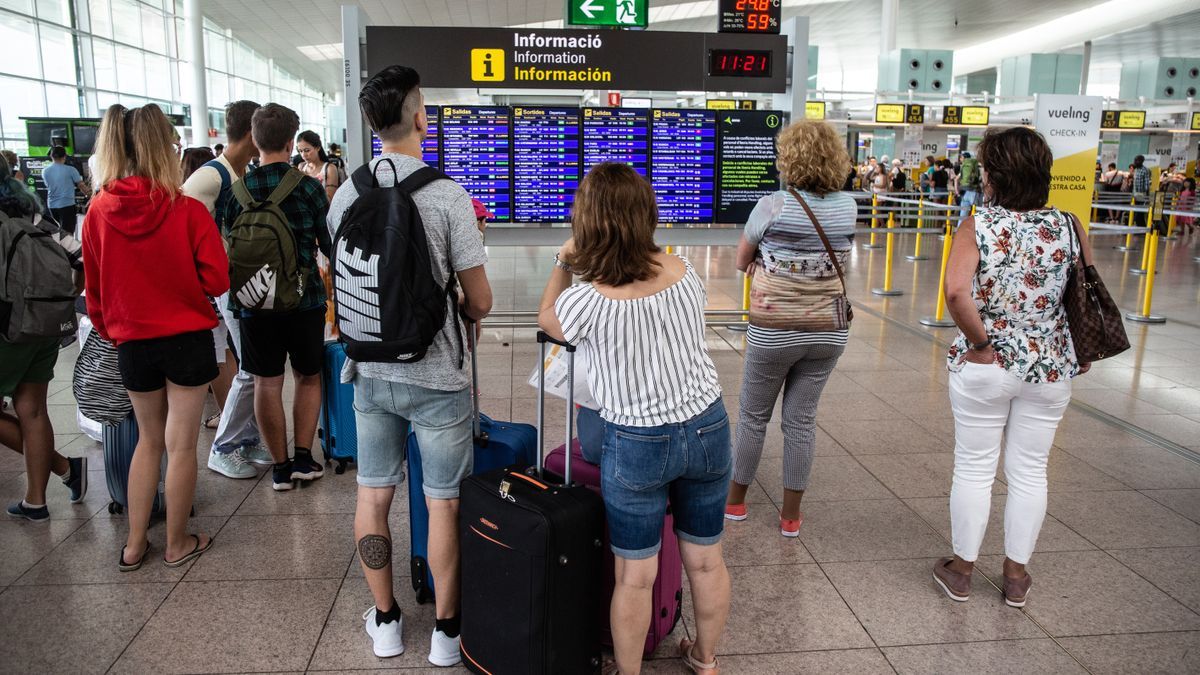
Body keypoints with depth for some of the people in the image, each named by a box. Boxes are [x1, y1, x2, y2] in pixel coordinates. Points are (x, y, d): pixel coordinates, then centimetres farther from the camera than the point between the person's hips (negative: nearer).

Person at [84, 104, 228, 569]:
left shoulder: (98, 212, -4)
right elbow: (216, 280, -12)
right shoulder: (188, 210, -14)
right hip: (188, 339, -3)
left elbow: (94, 290, 4)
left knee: (149, 439, 21)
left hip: (133, 343, 3)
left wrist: (111, 333, 18)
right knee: (181, 445, 8)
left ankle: (135, 545, 25)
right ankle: (178, 544, 21)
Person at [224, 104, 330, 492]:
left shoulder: (236, 189, -4)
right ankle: (303, 457, 12)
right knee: (308, 376, 16)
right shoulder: (308, 187, -9)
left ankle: (280, 466, 16)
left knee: (267, 383, 9)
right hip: (304, 298, -1)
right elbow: (330, 243, -1)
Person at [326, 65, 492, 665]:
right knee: (442, 504, 9)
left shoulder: (345, 194, -1)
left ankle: (385, 621, 30)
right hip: (436, 376, -4)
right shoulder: (447, 195, -15)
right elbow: (480, 303, -11)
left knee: (373, 497, 15)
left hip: (370, 373, 5)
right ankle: (445, 628, 23)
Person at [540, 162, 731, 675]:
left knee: (635, 577, 12)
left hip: (638, 444, -5)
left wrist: (563, 264, 14)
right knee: (706, 561, 20)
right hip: (708, 427, 5)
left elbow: (547, 319, 3)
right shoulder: (683, 271, -7)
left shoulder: (588, 300, -21)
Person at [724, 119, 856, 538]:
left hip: (774, 333, -3)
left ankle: (734, 500, 29)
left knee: (754, 416, 13)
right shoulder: (848, 207, 0)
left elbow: (742, 262, -2)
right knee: (802, 420, 12)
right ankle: (791, 515, 21)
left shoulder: (772, 206, -14)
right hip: (828, 332, 4)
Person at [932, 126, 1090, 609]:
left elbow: (956, 292, -27)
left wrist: (981, 342, -15)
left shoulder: (978, 226, -13)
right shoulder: (1068, 227, -4)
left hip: (983, 367, -2)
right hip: (1049, 368, 3)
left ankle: (961, 570, 25)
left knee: (974, 468, 11)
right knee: (1029, 471, 15)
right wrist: (1082, 351, 14)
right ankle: (1017, 574, 28)